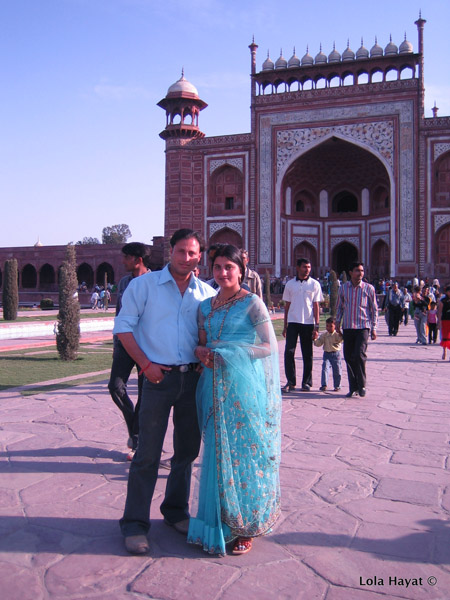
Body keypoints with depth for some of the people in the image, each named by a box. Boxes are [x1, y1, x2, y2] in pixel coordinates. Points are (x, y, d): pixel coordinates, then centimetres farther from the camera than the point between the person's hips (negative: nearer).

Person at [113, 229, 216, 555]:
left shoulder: (207, 293, 8)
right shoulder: (144, 285, 0)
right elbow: (124, 326, -2)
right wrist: (146, 364, -10)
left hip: (193, 378, 4)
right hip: (159, 378, -3)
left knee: (187, 450, 13)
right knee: (148, 453, -1)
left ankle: (176, 510, 31)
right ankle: (135, 523, 12)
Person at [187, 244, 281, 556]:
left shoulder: (252, 303, -5)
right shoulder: (206, 306, 12)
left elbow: (269, 346, -8)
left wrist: (226, 353, -13)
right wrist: (201, 351, -6)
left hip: (244, 387, -5)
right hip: (215, 387, 5)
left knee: (245, 455, 2)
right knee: (218, 455, 9)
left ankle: (246, 528, 17)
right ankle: (219, 524, 22)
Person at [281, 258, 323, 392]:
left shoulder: (314, 284, 3)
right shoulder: (290, 284, 8)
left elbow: (316, 306, 2)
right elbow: (287, 306, 11)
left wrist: (316, 326, -4)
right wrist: (285, 326, 9)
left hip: (308, 323, -1)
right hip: (293, 322, 1)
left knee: (307, 354, 6)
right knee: (289, 352, -7)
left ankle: (307, 382, 17)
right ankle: (290, 382, 1)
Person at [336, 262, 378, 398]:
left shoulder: (369, 288, 1)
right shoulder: (343, 288, 7)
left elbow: (374, 309, 5)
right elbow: (339, 306, 17)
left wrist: (374, 328, 0)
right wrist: (337, 323, 8)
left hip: (363, 326, -3)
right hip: (347, 327, 3)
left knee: (360, 355, -15)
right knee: (348, 357, 3)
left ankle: (362, 385, 3)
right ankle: (353, 388, 13)